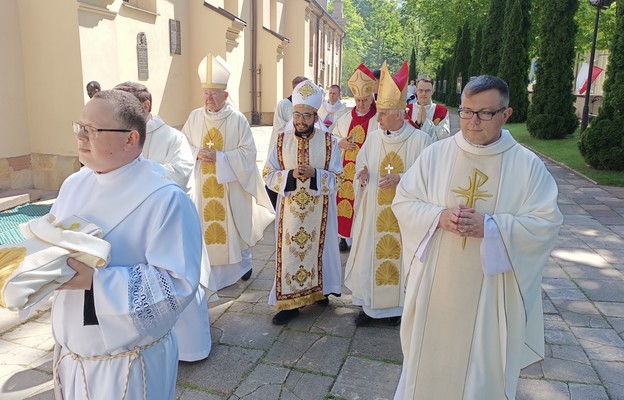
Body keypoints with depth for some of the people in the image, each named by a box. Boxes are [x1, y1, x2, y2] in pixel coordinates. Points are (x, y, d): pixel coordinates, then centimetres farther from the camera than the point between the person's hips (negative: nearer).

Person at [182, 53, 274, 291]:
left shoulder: (238, 119, -8)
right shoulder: (195, 117, 3)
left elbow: (248, 152, -10)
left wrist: (220, 157, -19)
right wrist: (197, 153, -13)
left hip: (230, 185, -2)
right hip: (203, 185, 3)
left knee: (236, 224, 8)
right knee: (205, 225, 5)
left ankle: (243, 263, 32)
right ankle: (210, 271, 21)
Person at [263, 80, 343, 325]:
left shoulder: (329, 142, -6)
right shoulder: (282, 140, -2)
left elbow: (337, 179, -4)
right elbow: (268, 174, 0)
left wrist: (314, 174, -21)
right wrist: (290, 174, -18)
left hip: (319, 210, -1)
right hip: (290, 209, 1)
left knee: (318, 250, 11)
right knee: (290, 252, 5)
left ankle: (319, 291, 34)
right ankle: (290, 302, 18)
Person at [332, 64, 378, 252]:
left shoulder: (380, 119, -5)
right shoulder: (346, 118, 10)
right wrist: (341, 143, -4)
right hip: (346, 169, 4)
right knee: (345, 200, 7)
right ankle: (346, 236, 22)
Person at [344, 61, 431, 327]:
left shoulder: (420, 140, -9)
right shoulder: (373, 138, 4)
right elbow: (361, 167, 10)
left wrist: (401, 179, -22)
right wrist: (362, 174, -13)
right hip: (373, 212, 4)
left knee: (400, 256, 8)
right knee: (369, 254, 8)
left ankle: (398, 305, 29)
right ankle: (370, 304, 26)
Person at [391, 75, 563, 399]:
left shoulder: (528, 165, -4)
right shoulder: (435, 154, -1)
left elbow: (547, 223, -8)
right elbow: (402, 202, -1)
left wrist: (490, 226, -22)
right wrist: (439, 216, -19)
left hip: (492, 291, -1)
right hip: (434, 284, 1)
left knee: (484, 365, 13)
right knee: (429, 357, 15)